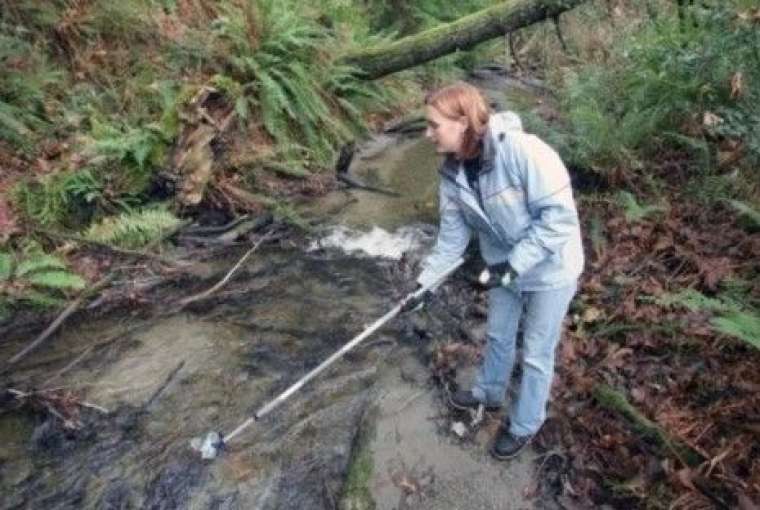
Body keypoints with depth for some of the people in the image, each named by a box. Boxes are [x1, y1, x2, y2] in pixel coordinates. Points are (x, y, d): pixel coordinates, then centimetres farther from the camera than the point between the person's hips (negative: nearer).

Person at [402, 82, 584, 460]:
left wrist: (513, 265, -30)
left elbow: (559, 216, -29)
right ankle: (489, 393, 52)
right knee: (498, 335, 25)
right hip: (505, 267, 6)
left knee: (535, 354, 11)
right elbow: (452, 236, -2)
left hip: (549, 270, -6)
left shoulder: (523, 151, -33)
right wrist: (424, 282, -5)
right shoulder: (452, 174, -11)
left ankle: (524, 425, 36)